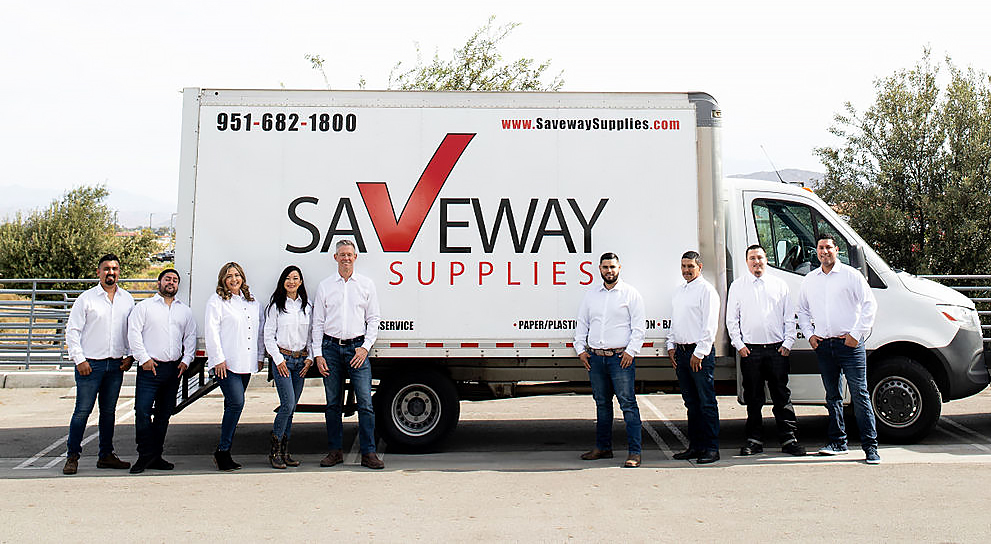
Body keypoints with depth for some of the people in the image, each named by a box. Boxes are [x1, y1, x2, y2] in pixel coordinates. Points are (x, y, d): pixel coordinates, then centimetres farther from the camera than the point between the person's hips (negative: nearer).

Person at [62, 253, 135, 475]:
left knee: (109, 411, 10)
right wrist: (79, 359, -8)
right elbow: (72, 330, -2)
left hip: (116, 365, 4)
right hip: (90, 364, -3)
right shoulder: (86, 298, -1)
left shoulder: (127, 299, 10)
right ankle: (72, 456, 7)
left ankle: (106, 455, 18)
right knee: (82, 410, -3)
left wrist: (129, 356, 5)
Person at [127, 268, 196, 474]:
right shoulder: (145, 306, 5)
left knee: (164, 414, 8)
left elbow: (190, 337, 17)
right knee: (143, 411, -12)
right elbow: (133, 333, -2)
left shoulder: (185, 311, 16)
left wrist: (186, 360, 4)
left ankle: (155, 457, 15)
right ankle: (145, 455, -3)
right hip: (150, 367, -4)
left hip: (174, 368, 4)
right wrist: (143, 358, -10)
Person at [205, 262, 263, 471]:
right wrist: (219, 359, -13)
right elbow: (212, 332, -7)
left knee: (233, 405, 8)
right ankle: (222, 451, -8)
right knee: (236, 403, -17)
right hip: (226, 363, -6)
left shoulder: (252, 302, 17)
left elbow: (258, 331, 21)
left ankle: (225, 452, 14)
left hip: (246, 363, 6)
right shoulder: (216, 301, -1)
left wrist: (260, 357, 15)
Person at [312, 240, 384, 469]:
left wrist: (365, 347, -5)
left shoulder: (366, 285, 7)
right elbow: (318, 322, 9)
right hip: (331, 348, 1)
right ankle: (335, 451, 16)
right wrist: (318, 354, 1)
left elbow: (374, 319, 8)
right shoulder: (325, 286, 9)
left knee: (365, 402, -6)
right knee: (333, 403, 6)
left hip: (357, 347, -1)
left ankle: (368, 452, -1)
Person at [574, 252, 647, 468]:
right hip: (595, 357, 5)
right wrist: (581, 349, 8)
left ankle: (634, 452, -4)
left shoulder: (631, 294, 1)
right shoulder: (591, 294, 14)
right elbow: (582, 324, 18)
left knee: (628, 404, -7)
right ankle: (603, 447, 22)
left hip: (621, 357, -5)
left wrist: (631, 351, -11)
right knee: (602, 403, 13)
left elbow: (639, 326, -3)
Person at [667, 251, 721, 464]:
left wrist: (699, 353, -15)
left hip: (700, 352, -8)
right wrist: (671, 346, 14)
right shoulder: (679, 291, 18)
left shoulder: (706, 290, -6)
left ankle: (711, 448, 0)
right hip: (681, 352, 8)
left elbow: (710, 326, -12)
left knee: (707, 402, -5)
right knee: (691, 402, 11)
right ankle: (695, 446, 18)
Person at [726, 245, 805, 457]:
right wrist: (739, 344, -2)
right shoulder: (737, 286, 9)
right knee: (753, 398, 4)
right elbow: (731, 319, 7)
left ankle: (789, 439, 7)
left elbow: (790, 317, 11)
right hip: (750, 350, 0)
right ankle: (754, 440, 12)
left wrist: (787, 343, 1)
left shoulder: (779, 285, 11)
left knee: (782, 396, 1)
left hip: (777, 349, 1)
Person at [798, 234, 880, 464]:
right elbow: (803, 310, 22)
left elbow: (869, 305, -3)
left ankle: (870, 445, -3)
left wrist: (857, 334, -9)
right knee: (832, 396, 10)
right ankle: (838, 442, 19)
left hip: (849, 343, -4)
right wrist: (809, 334, 8)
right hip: (823, 345, 5)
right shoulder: (809, 280, 14)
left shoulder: (851, 275, 0)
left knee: (859, 394, -6)